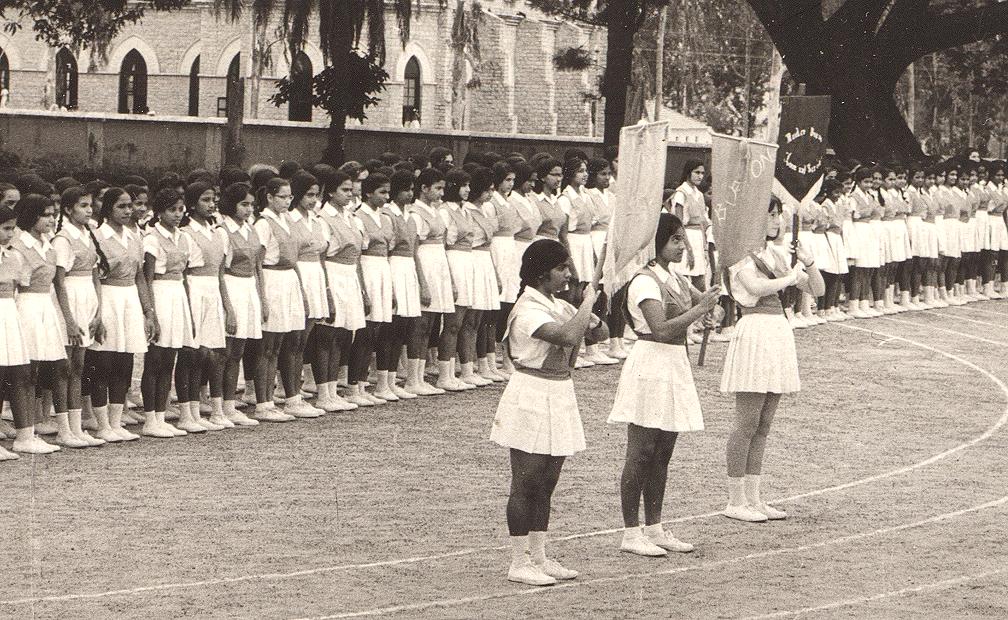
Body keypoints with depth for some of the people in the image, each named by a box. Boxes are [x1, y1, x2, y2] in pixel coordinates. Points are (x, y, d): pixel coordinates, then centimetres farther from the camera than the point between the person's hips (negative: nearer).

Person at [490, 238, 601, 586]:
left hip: (559, 397, 9)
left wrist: (589, 314, -5)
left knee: (546, 484, 12)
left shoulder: (559, 306, 11)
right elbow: (567, 336, -33)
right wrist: (587, 303, -20)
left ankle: (538, 557, 19)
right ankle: (519, 563, 4)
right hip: (532, 397, -9)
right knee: (525, 484, -1)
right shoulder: (528, 310, -18)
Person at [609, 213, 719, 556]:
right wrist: (699, 310, -21)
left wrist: (715, 296, -3)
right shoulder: (645, 282, -14)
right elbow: (661, 329, -23)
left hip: (675, 367, 9)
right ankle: (631, 533, 0)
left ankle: (654, 528, 17)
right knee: (640, 454, -4)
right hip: (650, 366, -9)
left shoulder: (677, 280, 14)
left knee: (662, 454, 11)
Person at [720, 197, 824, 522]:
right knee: (747, 423, -5)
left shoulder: (775, 254, 17)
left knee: (763, 425, 9)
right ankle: (736, 501, 0)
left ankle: (753, 498, 13)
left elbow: (818, 290, 16)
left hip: (779, 333, 8)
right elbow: (757, 287, -24)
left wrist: (808, 263, -2)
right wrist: (791, 277, -10)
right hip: (753, 333, -8)